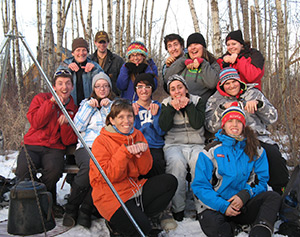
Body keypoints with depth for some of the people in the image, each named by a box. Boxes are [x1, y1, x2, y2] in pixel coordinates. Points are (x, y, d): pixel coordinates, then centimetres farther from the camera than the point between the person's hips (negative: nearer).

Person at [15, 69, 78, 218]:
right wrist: (51, 102, -11)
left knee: (54, 169, -34)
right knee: (23, 170, -31)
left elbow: (69, 141, 5)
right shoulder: (41, 99, 11)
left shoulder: (73, 110, 13)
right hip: (32, 145, 0)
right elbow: (35, 122, -8)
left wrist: (66, 123, -14)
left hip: (55, 148, 1)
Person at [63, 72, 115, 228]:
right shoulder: (86, 103, 24)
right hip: (86, 146, 0)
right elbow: (78, 127, 9)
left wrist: (108, 107, 3)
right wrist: (90, 107, 5)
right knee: (89, 166, -36)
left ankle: (85, 210, -24)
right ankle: (71, 207, -19)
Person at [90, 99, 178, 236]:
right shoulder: (101, 142, -10)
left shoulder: (137, 135, 7)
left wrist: (142, 151, -15)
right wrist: (125, 151, -25)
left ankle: (139, 216, -6)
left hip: (135, 188, 7)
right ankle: (116, 224, 7)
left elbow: (144, 170, 4)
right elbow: (107, 176, -19)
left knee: (170, 181, -10)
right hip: (111, 197, -7)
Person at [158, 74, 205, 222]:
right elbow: (163, 127, -1)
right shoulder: (166, 104, 15)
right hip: (174, 145, 0)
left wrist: (188, 104, -7)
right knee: (176, 163, -33)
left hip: (196, 145, 0)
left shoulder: (197, 101, 13)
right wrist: (172, 107, -6)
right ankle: (177, 208, -25)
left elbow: (197, 124, -5)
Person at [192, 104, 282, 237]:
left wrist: (244, 195, -14)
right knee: (209, 221, -35)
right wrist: (223, 206, -17)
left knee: (273, 197, -24)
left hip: (245, 206, 3)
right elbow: (200, 186, -3)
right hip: (218, 207, -2)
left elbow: (261, 181, 7)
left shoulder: (256, 151, 9)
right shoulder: (211, 151, 1)